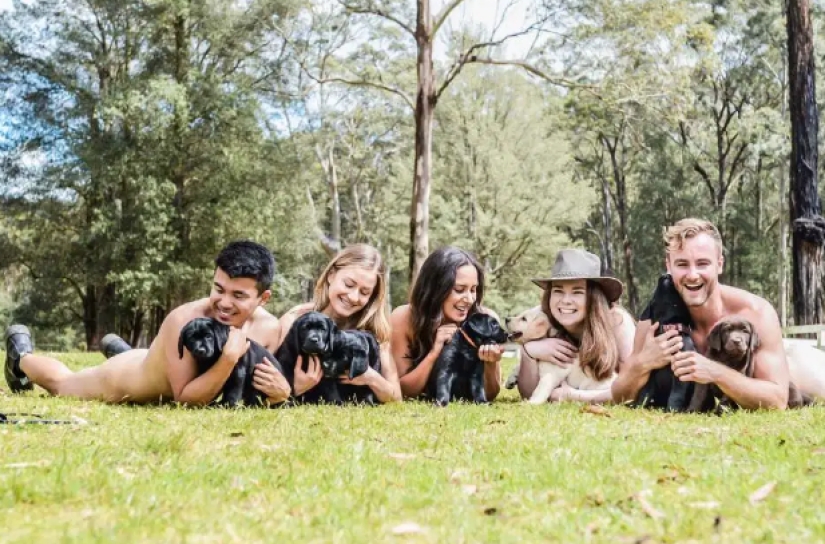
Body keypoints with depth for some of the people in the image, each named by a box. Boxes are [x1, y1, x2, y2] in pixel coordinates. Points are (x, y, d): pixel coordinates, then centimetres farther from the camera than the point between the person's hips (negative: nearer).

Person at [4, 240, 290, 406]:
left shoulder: (269, 328, -29)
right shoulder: (185, 320, -44)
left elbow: (256, 385, -15)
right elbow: (185, 399, -43)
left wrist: (280, 392, -38)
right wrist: (229, 357, -55)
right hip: (121, 378, -4)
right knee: (61, 382, 30)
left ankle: (119, 349, 58)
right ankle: (22, 357, 57)